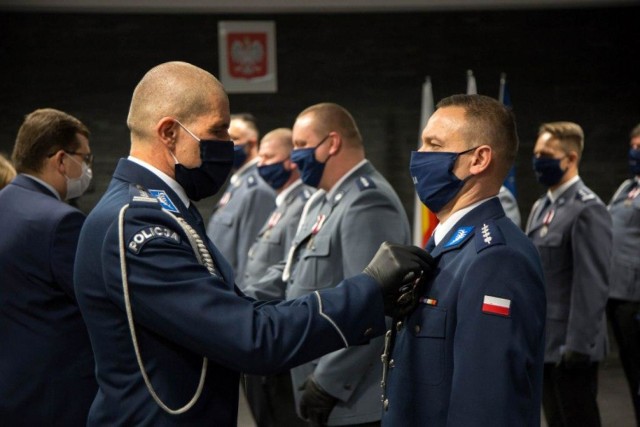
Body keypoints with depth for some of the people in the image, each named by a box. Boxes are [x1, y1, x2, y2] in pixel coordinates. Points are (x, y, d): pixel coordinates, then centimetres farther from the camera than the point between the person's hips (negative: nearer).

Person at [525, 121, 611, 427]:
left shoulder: (587, 209, -14)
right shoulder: (541, 207, 15)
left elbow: (593, 284, -19)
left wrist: (578, 344, -21)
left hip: (571, 346, -8)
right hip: (543, 343, 8)